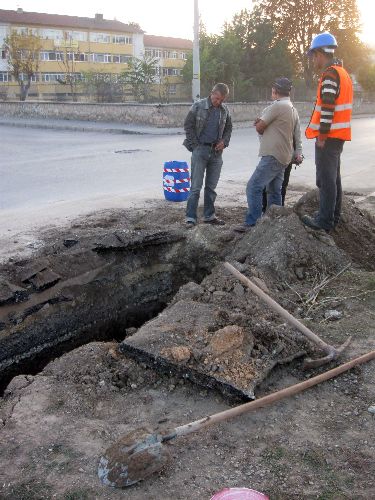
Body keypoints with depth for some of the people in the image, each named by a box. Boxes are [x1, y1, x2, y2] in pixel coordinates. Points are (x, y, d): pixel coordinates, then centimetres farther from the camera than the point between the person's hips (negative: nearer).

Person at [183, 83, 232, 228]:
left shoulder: (225, 110, 8)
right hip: (200, 149, -4)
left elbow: (228, 128, 19)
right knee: (196, 186, -6)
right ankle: (190, 217, -2)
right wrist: (195, 144, -7)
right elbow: (188, 126, -2)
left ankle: (209, 215, 20)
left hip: (216, 151, 4)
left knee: (211, 187, 10)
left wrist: (224, 142, 1)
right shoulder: (198, 106, -4)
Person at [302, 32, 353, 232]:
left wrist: (322, 136, -19)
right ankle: (333, 216, 22)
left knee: (325, 178, -7)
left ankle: (325, 220, -4)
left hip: (328, 136, -10)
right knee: (333, 177, 14)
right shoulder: (341, 72, 17)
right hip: (338, 135, 10)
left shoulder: (330, 74, -14)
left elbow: (327, 108, -21)